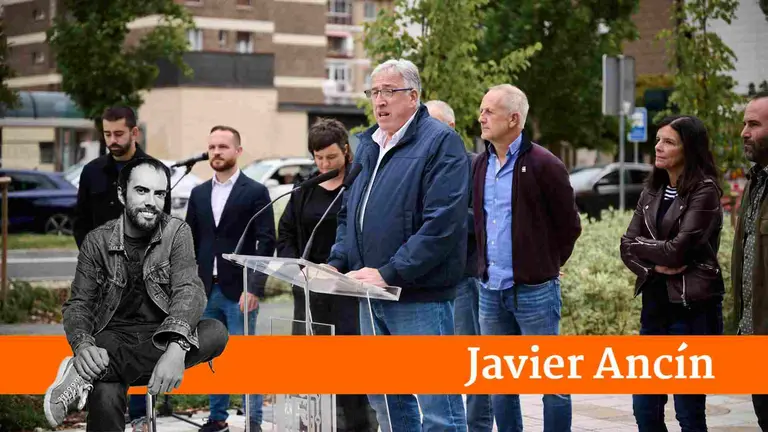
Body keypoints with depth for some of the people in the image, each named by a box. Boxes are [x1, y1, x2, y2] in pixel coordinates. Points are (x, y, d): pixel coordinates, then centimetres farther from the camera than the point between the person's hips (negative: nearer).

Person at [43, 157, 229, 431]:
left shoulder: (177, 232, -3)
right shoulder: (97, 242, -1)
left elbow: (189, 290, -17)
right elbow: (78, 303, -1)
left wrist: (175, 349, -37)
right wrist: (83, 345, -27)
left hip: (162, 338, 4)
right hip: (114, 337, -3)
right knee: (105, 397, -40)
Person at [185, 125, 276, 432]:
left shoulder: (255, 192, -3)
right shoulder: (199, 193, 12)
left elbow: (267, 243, -7)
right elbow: (191, 242, 14)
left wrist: (255, 288, -15)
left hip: (239, 291, -5)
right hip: (207, 291, 5)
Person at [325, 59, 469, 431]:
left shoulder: (440, 142, -9)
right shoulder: (368, 146, 16)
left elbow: (442, 223, -19)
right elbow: (349, 214, 24)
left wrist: (388, 273, -21)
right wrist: (338, 262, 6)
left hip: (420, 297, -8)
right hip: (372, 298, 8)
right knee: (384, 400, 15)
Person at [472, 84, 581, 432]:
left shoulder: (543, 165, -11)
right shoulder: (480, 166, 10)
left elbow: (569, 226, -4)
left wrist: (547, 264, 3)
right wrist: (485, 264, 13)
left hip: (534, 290, -7)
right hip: (490, 290, 7)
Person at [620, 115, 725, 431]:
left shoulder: (705, 191, -10)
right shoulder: (653, 191, 11)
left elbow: (677, 250, -17)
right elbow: (627, 247, 4)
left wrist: (639, 245, -2)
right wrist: (654, 265, -14)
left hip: (692, 307, -7)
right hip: (655, 304, 7)